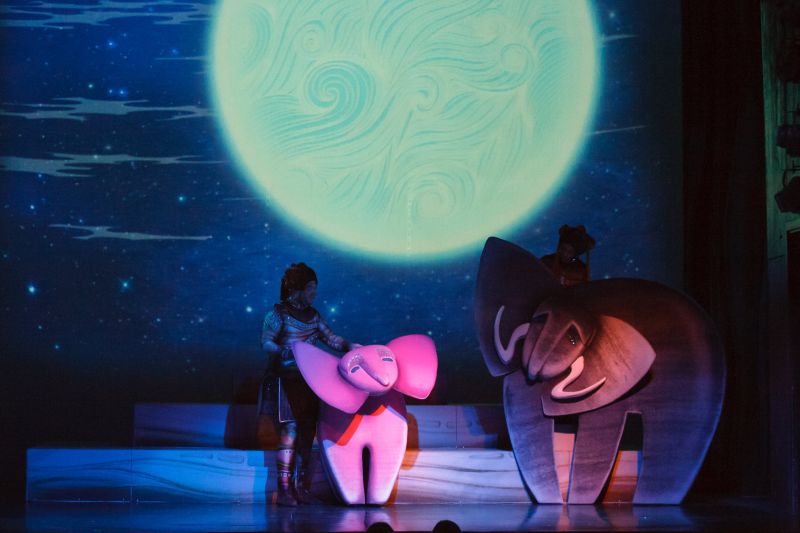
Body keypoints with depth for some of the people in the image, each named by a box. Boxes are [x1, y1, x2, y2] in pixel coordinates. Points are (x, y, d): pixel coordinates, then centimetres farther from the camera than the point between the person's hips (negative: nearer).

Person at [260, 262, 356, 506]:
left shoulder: (312, 315, 12)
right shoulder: (278, 313, -6)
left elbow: (330, 338, 11)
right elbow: (266, 342, -13)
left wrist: (349, 346, -5)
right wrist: (286, 353, -29)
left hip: (308, 381, 6)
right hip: (286, 380, -6)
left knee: (307, 432, 5)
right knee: (290, 430, -12)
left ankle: (302, 488, 12)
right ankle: (284, 490, -8)